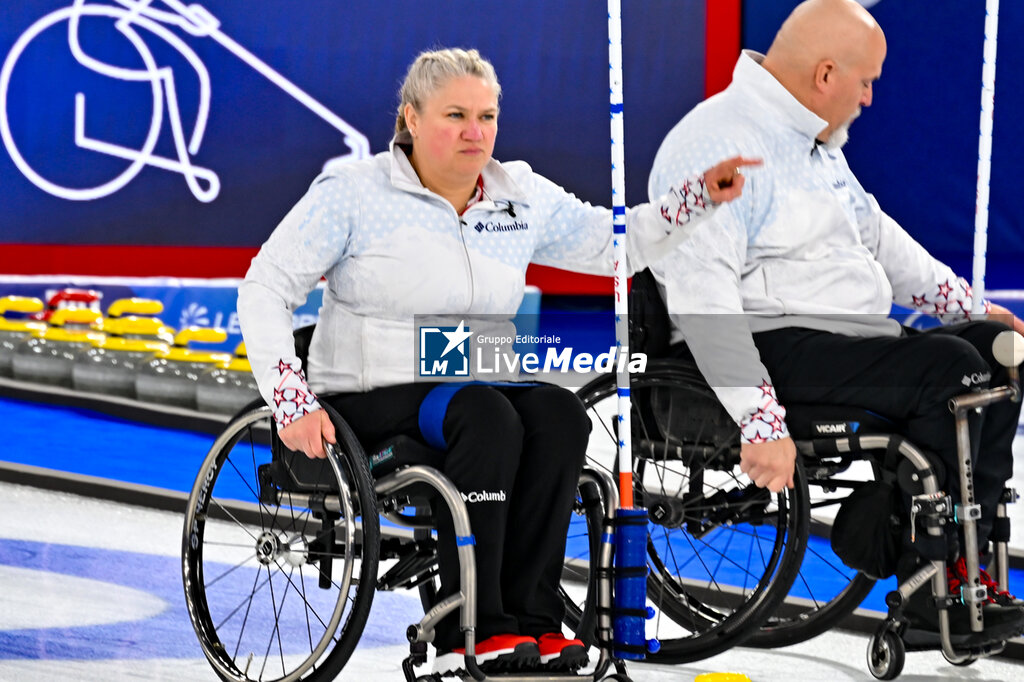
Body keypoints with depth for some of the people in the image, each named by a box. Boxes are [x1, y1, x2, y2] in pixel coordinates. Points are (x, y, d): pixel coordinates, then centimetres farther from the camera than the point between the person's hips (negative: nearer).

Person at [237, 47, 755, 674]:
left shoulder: (522, 195, 11)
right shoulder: (352, 193, -4)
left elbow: (617, 244, 16)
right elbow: (266, 290, -6)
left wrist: (702, 195, 1)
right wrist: (292, 403, -18)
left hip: (482, 383, 5)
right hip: (371, 398, -5)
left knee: (560, 414, -26)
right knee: (487, 417, -34)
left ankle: (529, 616, -24)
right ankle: (469, 632, -32)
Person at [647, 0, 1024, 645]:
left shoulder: (816, 144, 18)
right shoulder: (721, 146, -15)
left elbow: (875, 234, 30)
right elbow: (701, 291, -24)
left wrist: (969, 306, 21)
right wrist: (761, 421, -30)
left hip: (854, 336, 10)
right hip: (778, 346, -10)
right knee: (948, 371, -24)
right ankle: (931, 584, -15)